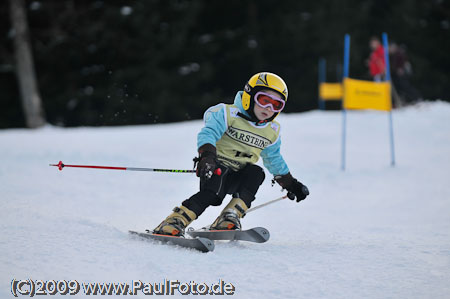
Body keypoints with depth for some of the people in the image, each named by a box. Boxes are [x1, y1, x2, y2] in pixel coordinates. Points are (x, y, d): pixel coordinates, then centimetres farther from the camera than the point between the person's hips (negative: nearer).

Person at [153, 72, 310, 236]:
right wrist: (207, 155, -40)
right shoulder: (228, 114, -6)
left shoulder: (272, 131, 14)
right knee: (213, 192, -35)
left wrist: (291, 184, 32)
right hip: (216, 168, -5)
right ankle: (174, 222, -38)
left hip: (238, 177, 5)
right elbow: (208, 133, -20)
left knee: (256, 172, -28)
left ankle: (230, 217, -35)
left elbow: (274, 161, 29)